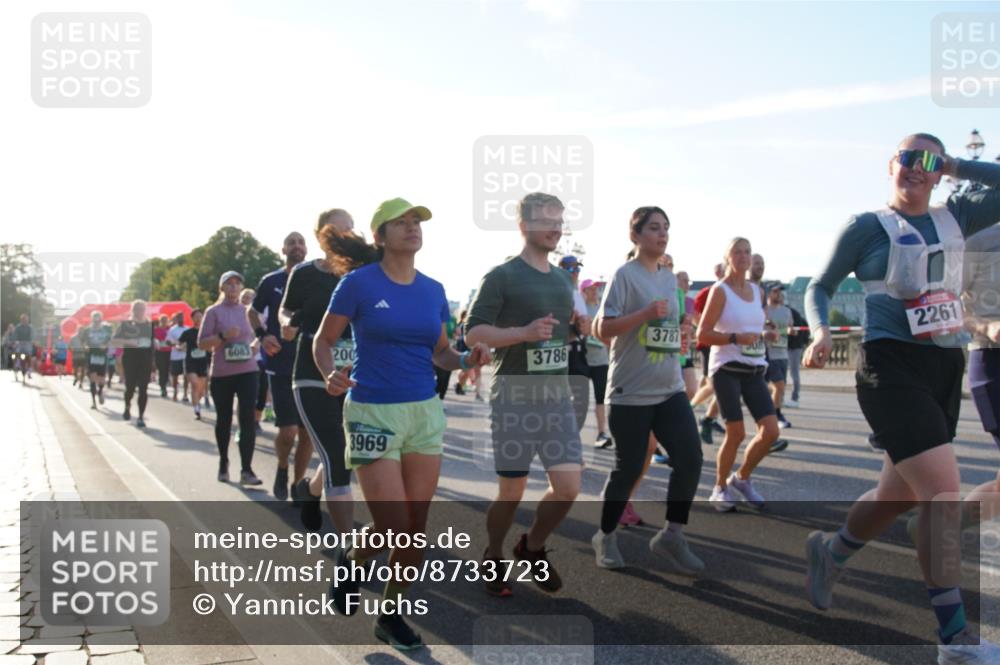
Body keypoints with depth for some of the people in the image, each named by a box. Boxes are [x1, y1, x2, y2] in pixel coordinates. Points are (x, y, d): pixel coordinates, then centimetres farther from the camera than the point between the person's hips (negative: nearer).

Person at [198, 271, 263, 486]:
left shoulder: (247, 310, 9)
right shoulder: (214, 312, 0)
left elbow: (255, 335, 22)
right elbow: (202, 343, -2)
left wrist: (255, 345, -1)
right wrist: (223, 336, -18)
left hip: (247, 371, 2)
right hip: (221, 373, -1)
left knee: (247, 418, -9)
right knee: (224, 419, 11)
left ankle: (246, 470, -10)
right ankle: (223, 462, 31)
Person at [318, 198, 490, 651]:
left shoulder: (433, 290, 6)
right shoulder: (359, 283, -7)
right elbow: (323, 341, 0)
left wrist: (467, 359, -6)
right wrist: (330, 376, -20)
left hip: (425, 412, 5)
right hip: (373, 413, -5)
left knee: (416, 528, 6)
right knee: (393, 527, -8)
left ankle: (391, 616, 27)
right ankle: (351, 560, 27)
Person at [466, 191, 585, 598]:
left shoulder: (563, 279, 14)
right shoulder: (502, 276, -7)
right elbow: (473, 333, -12)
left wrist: (580, 325, 5)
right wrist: (525, 332, -25)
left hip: (558, 397, 6)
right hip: (515, 399, -6)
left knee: (568, 487, -2)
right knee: (512, 492, 2)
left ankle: (532, 546, 24)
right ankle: (492, 560, 28)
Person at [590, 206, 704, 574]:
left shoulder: (669, 277, 14)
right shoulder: (625, 275, -9)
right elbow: (603, 329, -16)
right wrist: (648, 313, -23)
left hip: (670, 389, 7)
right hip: (631, 392, -6)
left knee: (690, 457, -5)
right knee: (628, 468, 0)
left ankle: (671, 536, 9)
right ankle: (605, 537, 20)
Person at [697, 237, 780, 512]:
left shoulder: (757, 290, 13)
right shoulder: (720, 290, -7)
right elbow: (702, 335, -12)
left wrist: (763, 336, 7)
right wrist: (736, 338, -23)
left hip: (754, 369, 6)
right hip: (727, 369, -6)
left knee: (771, 430, -4)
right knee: (736, 433, -8)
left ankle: (741, 479, 18)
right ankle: (720, 489, 13)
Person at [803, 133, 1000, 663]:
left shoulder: (955, 217, 13)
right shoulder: (868, 227, -1)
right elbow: (821, 286, 2)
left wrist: (955, 167, 2)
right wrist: (821, 331, -16)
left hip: (946, 369, 7)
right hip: (892, 367, -7)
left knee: (902, 492, 15)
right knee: (945, 493, -15)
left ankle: (830, 551, 42)